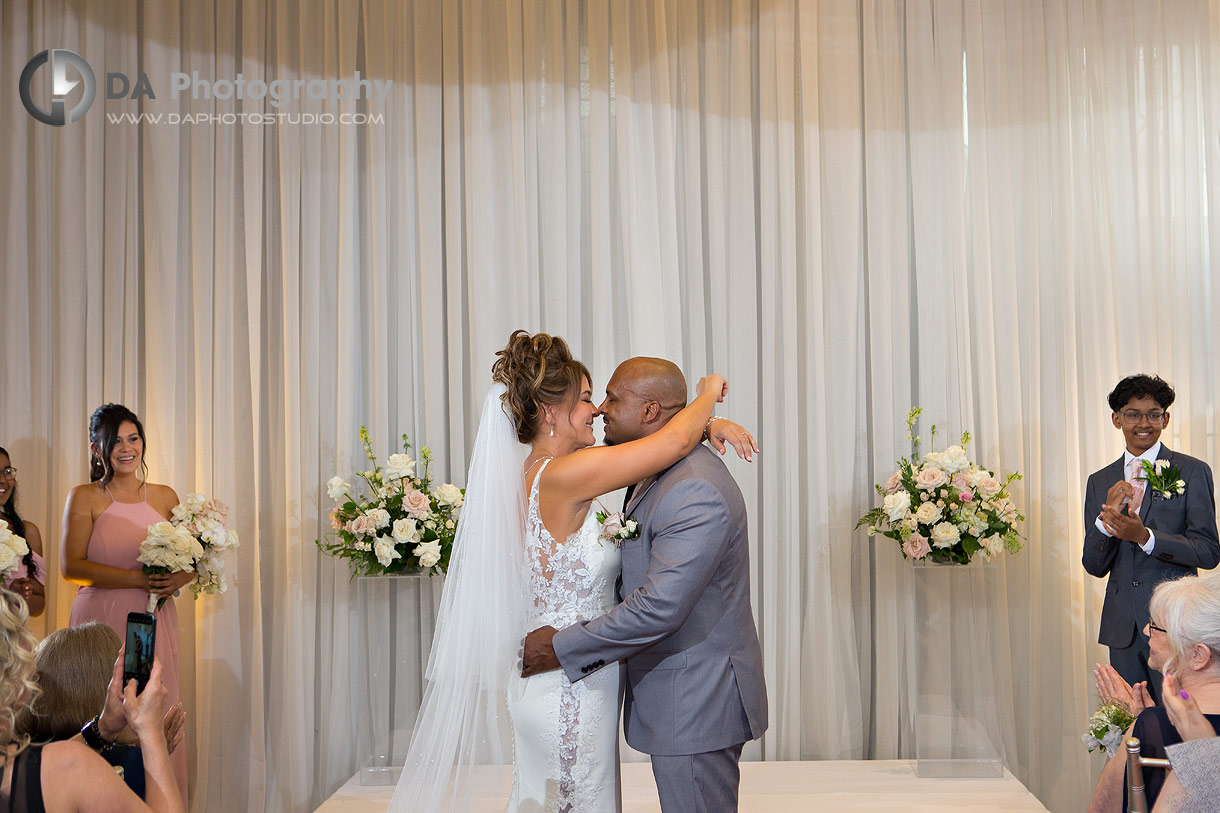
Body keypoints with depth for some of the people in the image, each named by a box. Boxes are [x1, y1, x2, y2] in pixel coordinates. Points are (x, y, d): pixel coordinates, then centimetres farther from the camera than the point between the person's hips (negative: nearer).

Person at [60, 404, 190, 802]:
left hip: (155, 625, 3)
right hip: (101, 624, -3)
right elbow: (71, 566, -8)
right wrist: (139, 579, -14)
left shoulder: (165, 497, 11)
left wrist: (181, 577, -6)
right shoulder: (84, 498, 2)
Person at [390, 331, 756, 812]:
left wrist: (706, 424, 3)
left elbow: (653, 446, 15)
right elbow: (675, 442, -21)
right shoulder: (561, 477, -21)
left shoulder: (533, 475, 6)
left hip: (545, 681, 10)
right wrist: (709, 394, -2)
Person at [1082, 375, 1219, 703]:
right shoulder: (1100, 482, 11)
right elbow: (1094, 566, 7)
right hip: (1123, 627, 4)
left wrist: (1145, 536, -20)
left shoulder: (1193, 472, 0)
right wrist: (1107, 519, -13)